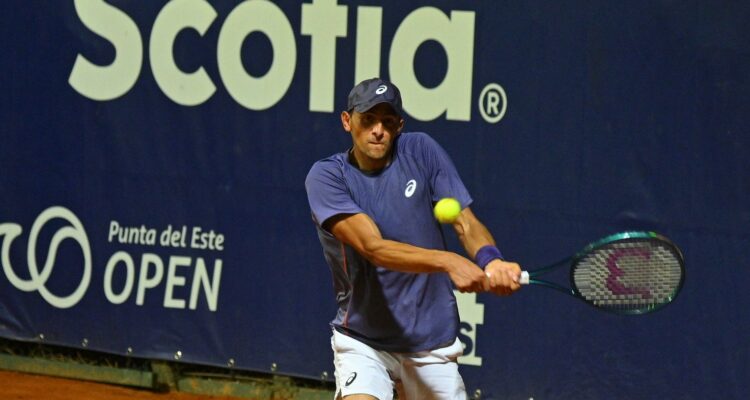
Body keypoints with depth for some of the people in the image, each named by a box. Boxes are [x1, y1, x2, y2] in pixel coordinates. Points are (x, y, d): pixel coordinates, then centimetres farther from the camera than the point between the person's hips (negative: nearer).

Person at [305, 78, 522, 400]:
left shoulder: (421, 152, -1)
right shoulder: (325, 177, -12)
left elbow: (466, 223, -5)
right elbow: (372, 246, -25)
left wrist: (489, 259, -29)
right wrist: (447, 261, -39)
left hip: (433, 342, 4)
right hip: (363, 340, -4)